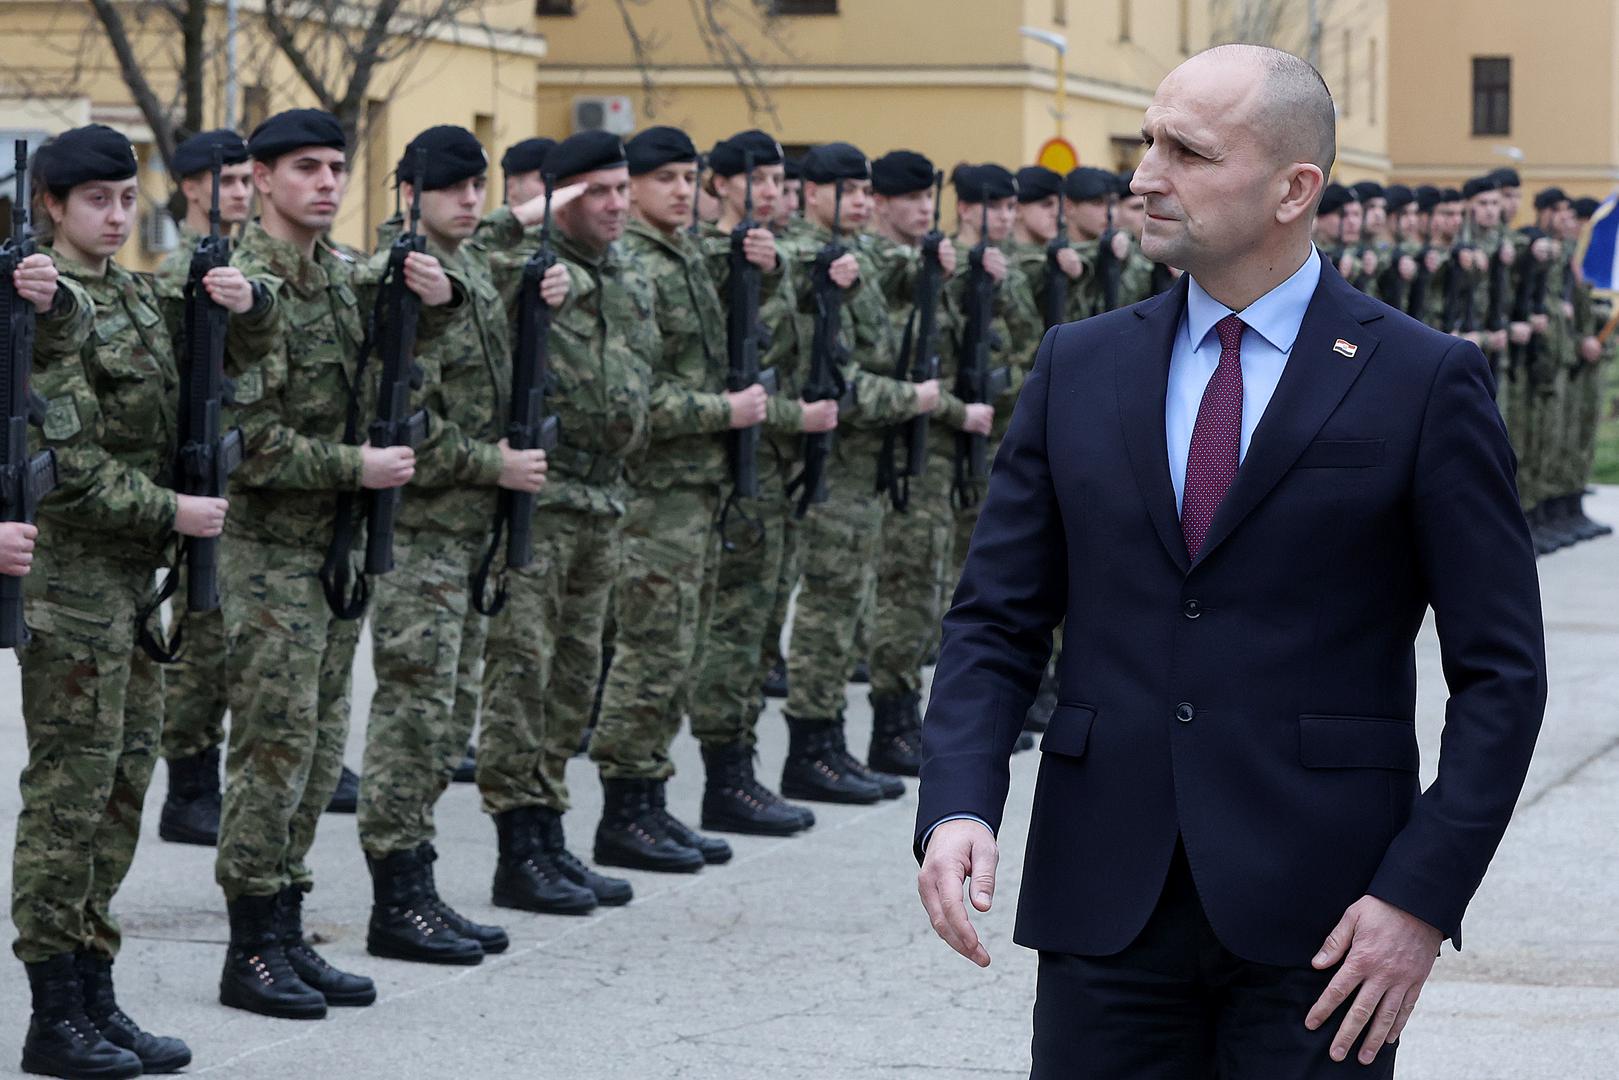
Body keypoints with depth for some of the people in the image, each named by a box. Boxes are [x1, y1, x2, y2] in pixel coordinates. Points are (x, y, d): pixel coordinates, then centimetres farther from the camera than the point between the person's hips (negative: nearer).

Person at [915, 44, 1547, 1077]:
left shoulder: (1425, 381, -2)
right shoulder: (1080, 367, 9)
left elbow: (1500, 669, -2)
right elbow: (996, 622, 9)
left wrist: (1423, 894, -11)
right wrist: (957, 806, -8)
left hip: (1316, 916, -3)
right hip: (1104, 904, 3)